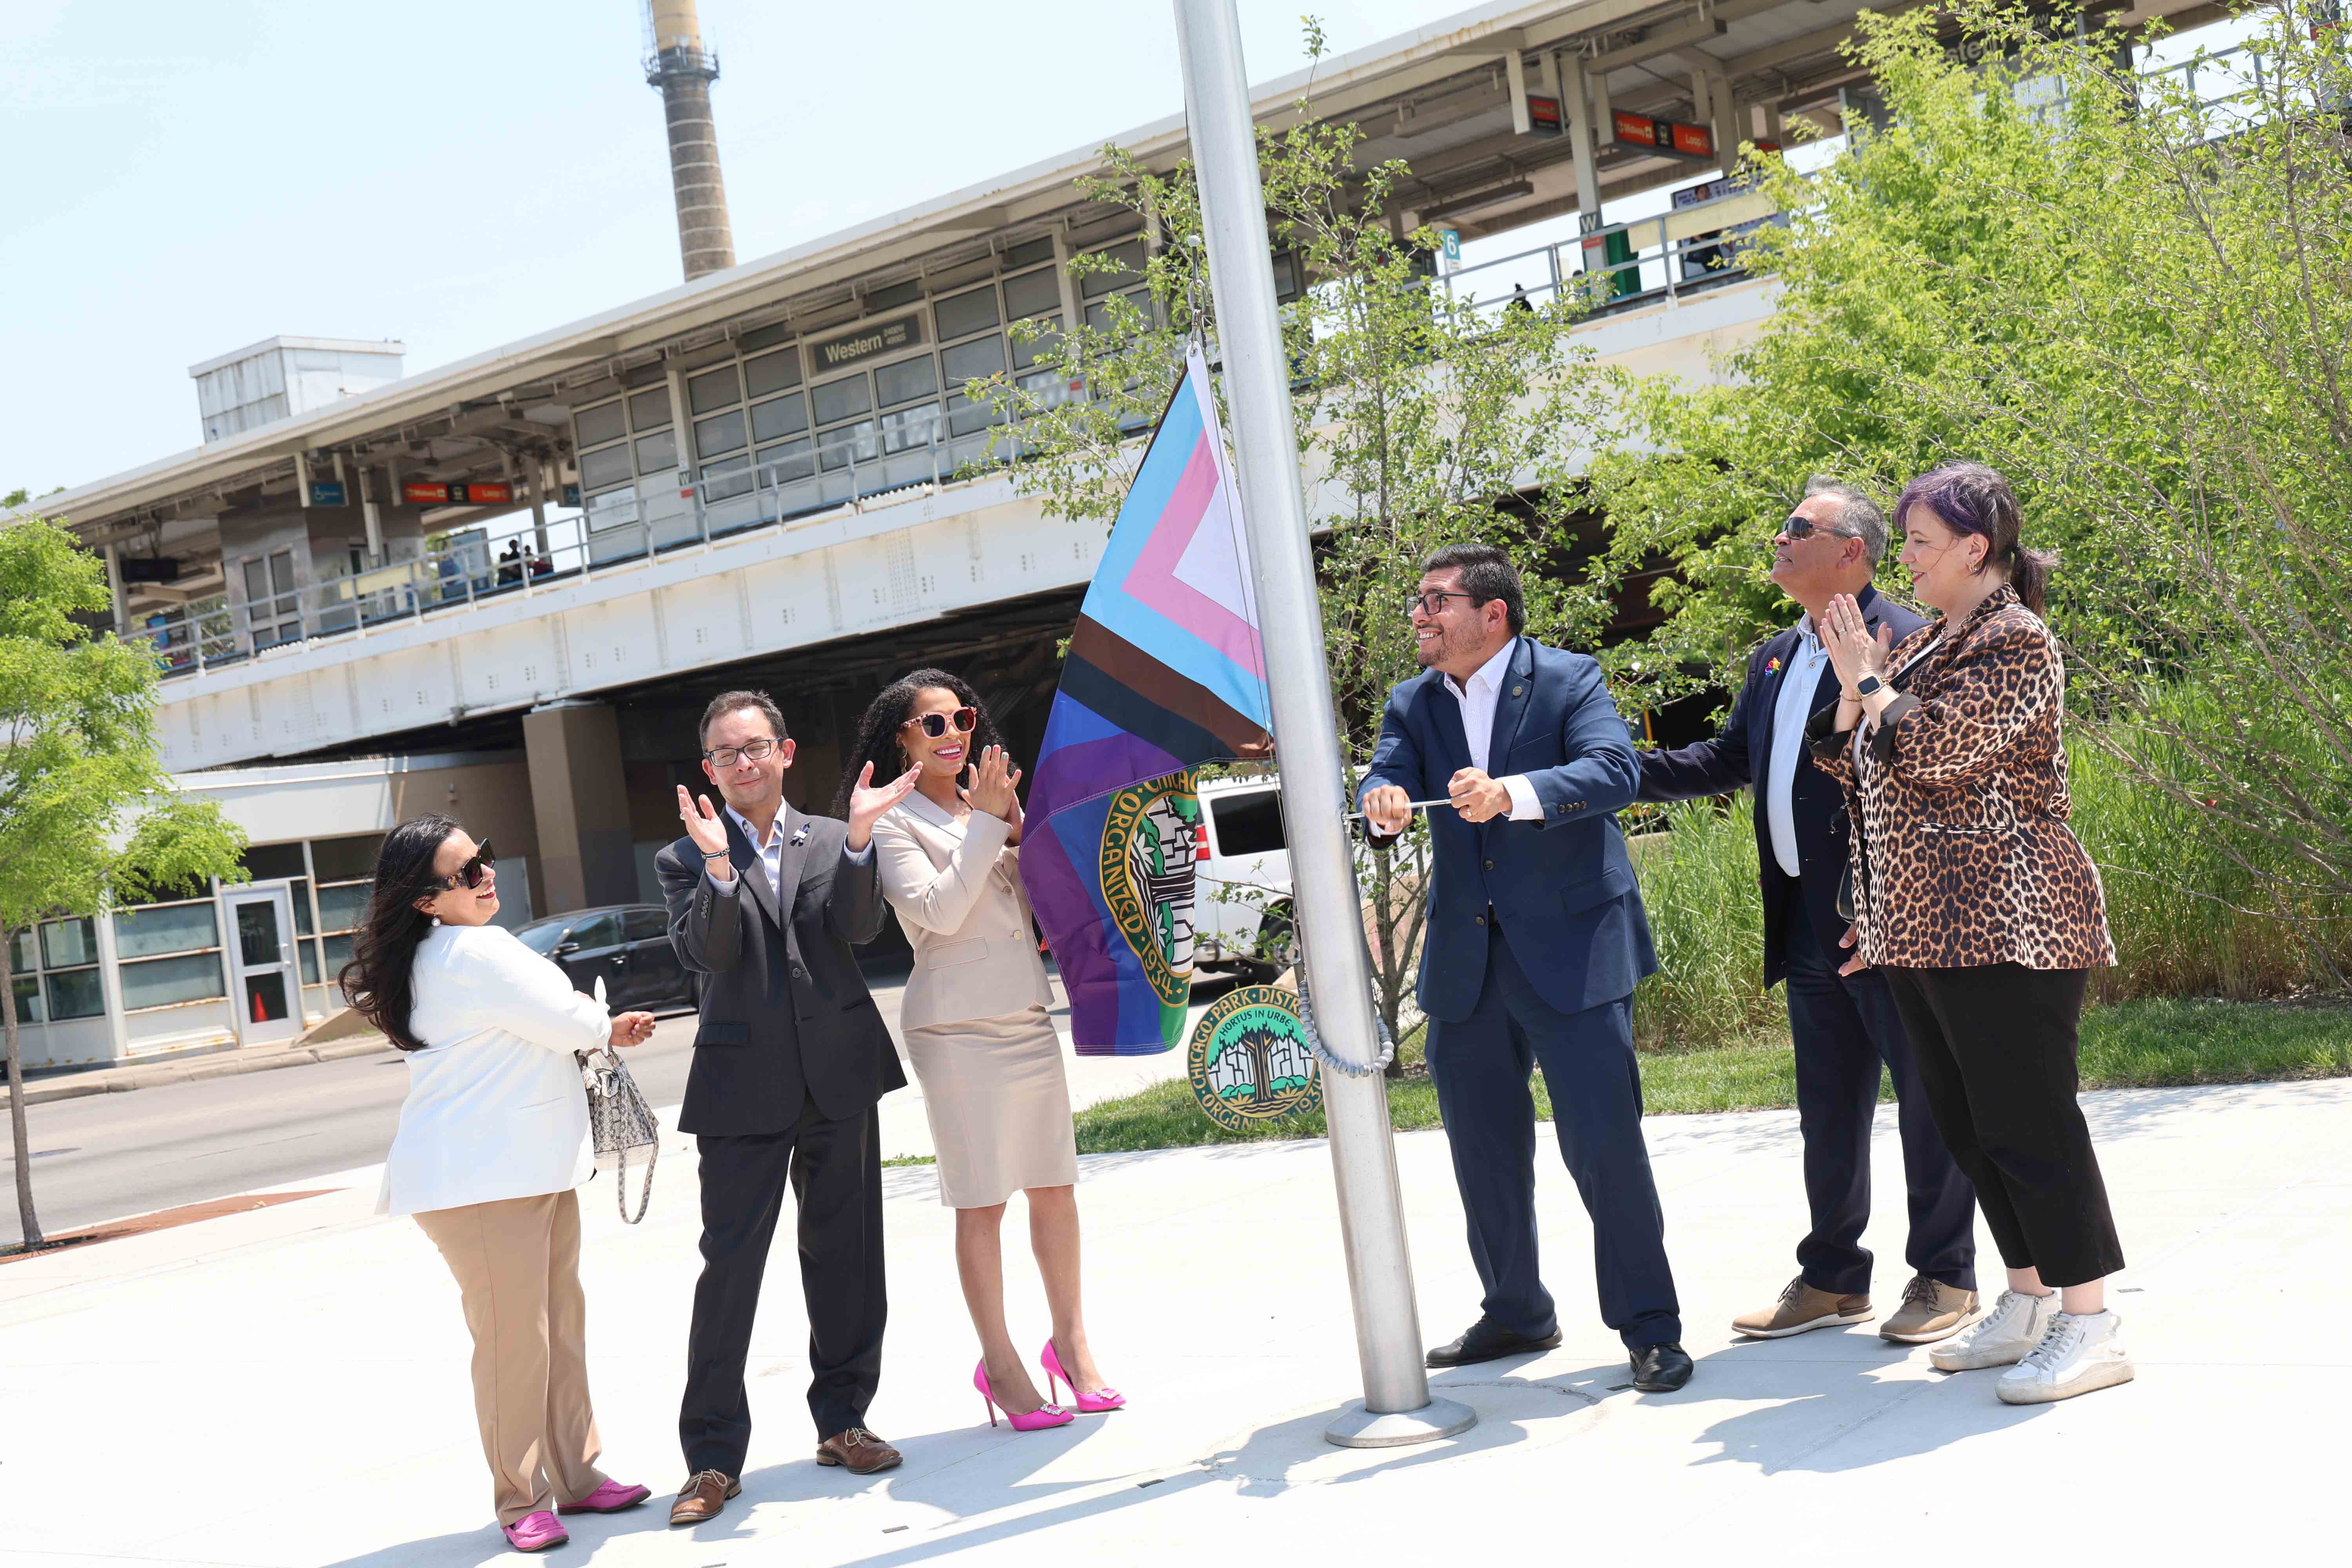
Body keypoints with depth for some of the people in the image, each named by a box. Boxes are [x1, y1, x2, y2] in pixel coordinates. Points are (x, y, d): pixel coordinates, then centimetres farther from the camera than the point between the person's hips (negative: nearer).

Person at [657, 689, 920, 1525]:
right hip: (744, 1086, -3)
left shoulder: (833, 842, 11)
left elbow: (859, 925, -6)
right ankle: (713, 1457, 1)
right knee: (729, 1266, -4)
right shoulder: (686, 859, 4)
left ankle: (842, 1421, 23)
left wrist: (859, 837, -19)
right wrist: (719, 863, -25)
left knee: (845, 1256, 9)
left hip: (839, 1076, 3)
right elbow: (705, 953, -11)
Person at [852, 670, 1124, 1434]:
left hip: (1028, 1017, 6)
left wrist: (1017, 826, -5)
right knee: (982, 1203, -2)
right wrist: (988, 822, -15)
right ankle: (1000, 1364, 8)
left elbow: (1042, 897, 10)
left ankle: (1070, 1340, 22)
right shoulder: (893, 823, -3)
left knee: (1054, 1187, 9)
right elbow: (940, 910, -16)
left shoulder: (991, 803, 14)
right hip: (957, 1027, -6)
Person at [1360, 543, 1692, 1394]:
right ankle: (1515, 1314, 31)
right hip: (1465, 963, 6)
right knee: (1484, 1152, 14)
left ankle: (1650, 1326, 6)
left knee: (1605, 1143, -7)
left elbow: (1615, 771, -21)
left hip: (1572, 949, -5)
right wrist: (1384, 805, -29)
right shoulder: (1413, 705, 10)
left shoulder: (1570, 680, -5)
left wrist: (1513, 796, -37)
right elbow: (1387, 778, -4)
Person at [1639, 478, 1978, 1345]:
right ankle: (1832, 1279, 28)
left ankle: (1944, 1278, 16)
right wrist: (1622, 769, 13)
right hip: (1810, 927, 8)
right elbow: (1729, 760, 21)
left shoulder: (1906, 642, -10)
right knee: (1827, 1110, 16)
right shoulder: (1774, 661, 16)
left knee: (1927, 1099, 4)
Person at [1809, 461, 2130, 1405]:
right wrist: (1853, 688, 4)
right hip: (1921, 928, 10)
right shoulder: (1925, 648, 17)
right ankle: (2029, 1303, 24)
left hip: (2003, 926, -10)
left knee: (2027, 1122, -7)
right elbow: (1854, 765, 19)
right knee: (1966, 1122, 13)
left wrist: (1868, 680, -7)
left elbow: (1932, 747, -21)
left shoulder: (2016, 643, -11)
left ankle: (2090, 1327, 0)